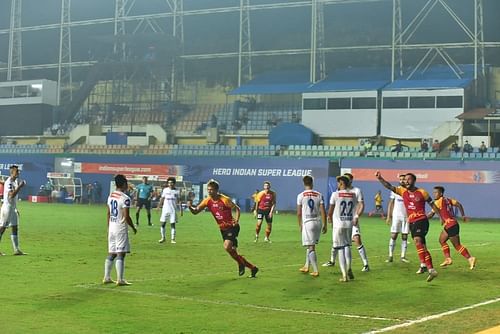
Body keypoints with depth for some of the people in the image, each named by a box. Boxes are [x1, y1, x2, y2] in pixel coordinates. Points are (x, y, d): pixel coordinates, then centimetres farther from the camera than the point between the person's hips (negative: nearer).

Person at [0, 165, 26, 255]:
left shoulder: (16, 181, 13)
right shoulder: (9, 182, -16)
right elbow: (11, 195, -27)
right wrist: (20, 186, -24)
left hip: (13, 208, 10)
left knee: (15, 228, 8)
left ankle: (16, 249, 11)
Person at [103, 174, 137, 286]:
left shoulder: (110, 196, 9)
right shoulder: (125, 198, -16)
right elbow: (126, 217, -18)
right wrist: (133, 227, -4)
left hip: (111, 227, 8)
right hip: (121, 229, -8)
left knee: (111, 254, 14)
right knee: (120, 254, -6)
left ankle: (107, 278, 18)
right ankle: (120, 279, -7)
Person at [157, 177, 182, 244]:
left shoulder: (176, 191, 2)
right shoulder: (165, 190, 4)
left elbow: (179, 201, 5)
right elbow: (162, 199, 11)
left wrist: (180, 209, 0)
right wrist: (159, 206, 3)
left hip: (173, 210, -1)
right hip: (165, 209, 1)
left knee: (173, 224, -2)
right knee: (162, 224, 0)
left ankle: (172, 239, 4)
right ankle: (163, 238, 13)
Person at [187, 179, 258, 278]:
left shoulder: (225, 200, -17)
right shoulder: (207, 201, -1)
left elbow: (237, 209, -5)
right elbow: (195, 211, -2)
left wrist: (236, 220, -19)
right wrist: (190, 207, -23)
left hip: (232, 227, -7)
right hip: (223, 229, 7)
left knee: (227, 247, -25)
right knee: (232, 251, 7)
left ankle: (241, 264, 1)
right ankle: (252, 268, 20)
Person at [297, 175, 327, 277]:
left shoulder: (301, 196, -4)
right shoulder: (319, 195, 2)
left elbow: (299, 213, -2)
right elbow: (323, 211, -1)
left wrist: (300, 225, 10)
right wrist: (324, 225, 4)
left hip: (307, 222, -4)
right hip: (318, 222, 4)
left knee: (311, 247, -2)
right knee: (310, 245, 20)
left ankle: (316, 270, -7)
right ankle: (307, 266, 30)